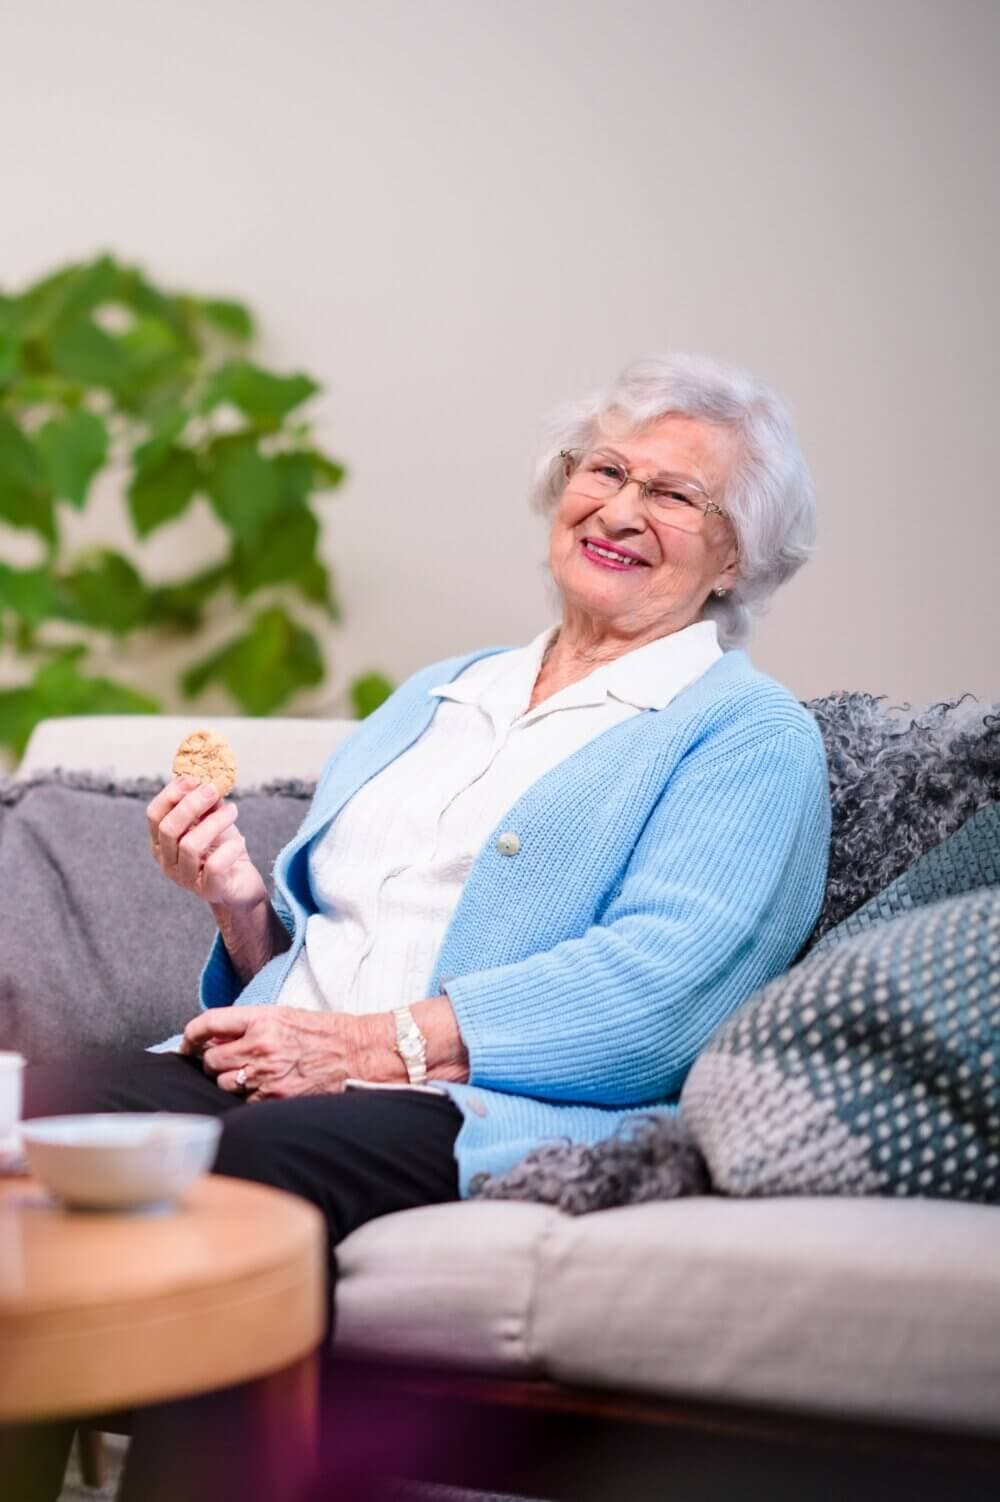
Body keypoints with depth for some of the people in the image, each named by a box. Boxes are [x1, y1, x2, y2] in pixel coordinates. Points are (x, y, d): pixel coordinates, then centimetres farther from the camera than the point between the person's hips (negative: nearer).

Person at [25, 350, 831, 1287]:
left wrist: (375, 1045, -17)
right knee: (33, 1110, -26)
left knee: (258, 1151, -38)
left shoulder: (753, 738, 6)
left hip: (491, 1109, -5)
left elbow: (654, 987, -11)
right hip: (267, 1070, 6)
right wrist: (242, 904, 4)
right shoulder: (433, 696, 28)